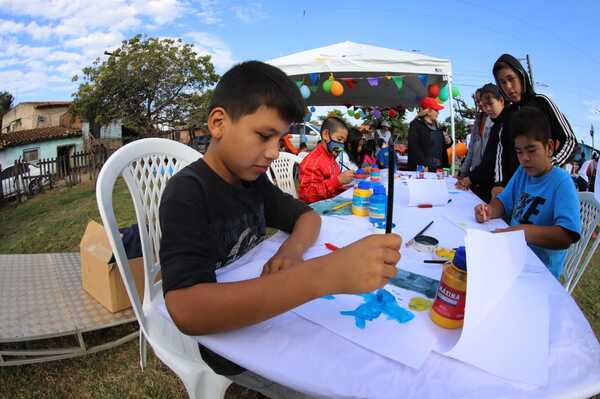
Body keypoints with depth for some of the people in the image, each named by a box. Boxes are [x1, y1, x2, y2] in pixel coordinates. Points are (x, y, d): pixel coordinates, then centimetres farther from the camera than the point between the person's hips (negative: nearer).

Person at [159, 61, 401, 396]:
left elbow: (308, 216, 5)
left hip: (266, 313, 6)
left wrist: (292, 250, -21)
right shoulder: (187, 193, -26)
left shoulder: (252, 178, -2)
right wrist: (324, 274, -47)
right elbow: (187, 311, -39)